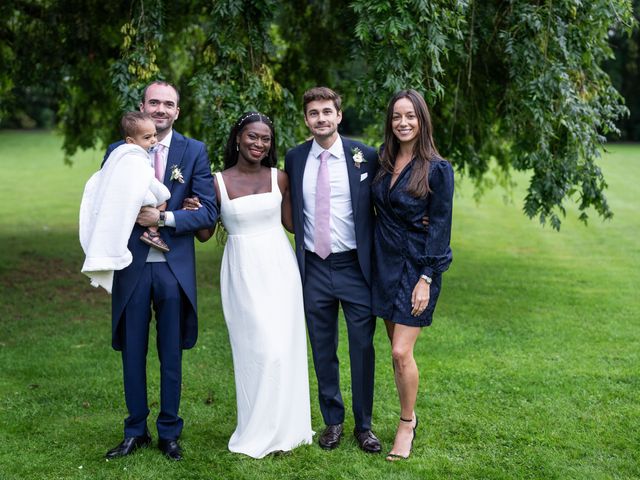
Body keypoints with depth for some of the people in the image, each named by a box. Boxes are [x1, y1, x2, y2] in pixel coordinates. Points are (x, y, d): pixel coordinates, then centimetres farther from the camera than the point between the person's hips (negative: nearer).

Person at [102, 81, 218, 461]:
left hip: (174, 268, -1)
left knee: (172, 354, 9)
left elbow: (209, 212, -4)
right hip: (132, 267, 1)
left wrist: (164, 219, -16)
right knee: (132, 352, 9)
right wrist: (135, 223, -13)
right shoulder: (119, 151, 4)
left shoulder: (195, 151, 1)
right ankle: (136, 431, 24)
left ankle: (170, 432, 24)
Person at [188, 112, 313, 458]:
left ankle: (283, 428, 17)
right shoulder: (218, 182, -2)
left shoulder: (279, 178, 3)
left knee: (283, 347, 2)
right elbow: (205, 234, 3)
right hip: (242, 273, -2)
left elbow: (290, 221, 12)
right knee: (255, 349, -2)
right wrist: (194, 212, -14)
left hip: (279, 267, 2)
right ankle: (258, 433, 14)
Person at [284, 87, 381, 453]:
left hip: (355, 267, -2)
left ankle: (364, 424, 20)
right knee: (323, 351, 11)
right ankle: (333, 421, 27)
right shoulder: (295, 159, 4)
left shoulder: (365, 156, -4)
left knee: (362, 348, 4)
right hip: (314, 268, 2)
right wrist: (296, 256, 8)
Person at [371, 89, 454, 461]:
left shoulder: (438, 169, -11)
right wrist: (373, 260, 6)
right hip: (385, 263, 5)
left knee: (401, 352, -8)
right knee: (397, 349, 11)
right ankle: (409, 416, 27)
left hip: (417, 267, -5)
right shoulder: (383, 162, 4)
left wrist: (426, 279, -15)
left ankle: (407, 424, 12)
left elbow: (440, 227, -11)